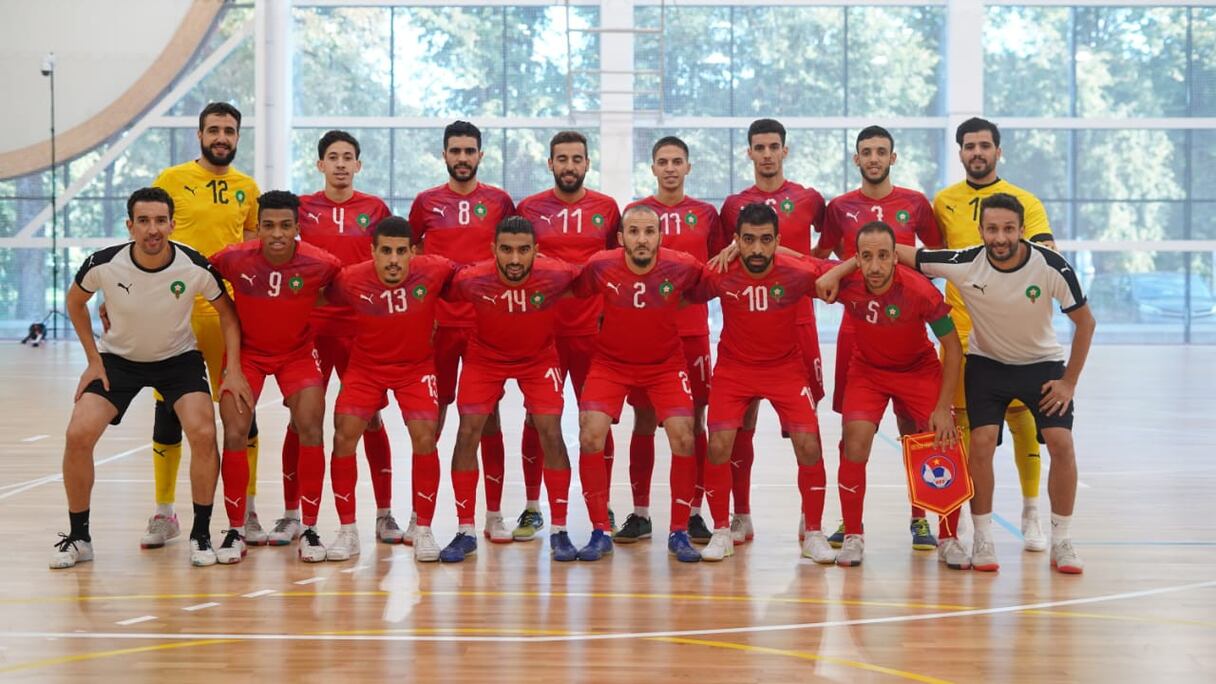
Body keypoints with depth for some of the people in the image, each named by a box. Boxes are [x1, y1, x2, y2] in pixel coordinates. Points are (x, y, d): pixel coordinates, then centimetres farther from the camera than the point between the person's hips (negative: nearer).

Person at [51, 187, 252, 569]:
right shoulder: (103, 265, -22)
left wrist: (233, 369, -12)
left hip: (179, 357, 0)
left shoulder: (195, 267, -23)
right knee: (78, 434, -16)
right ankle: (78, 538, 3)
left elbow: (227, 313, -5)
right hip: (117, 357, 1)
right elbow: (75, 302, 0)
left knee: (204, 434, -21)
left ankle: (201, 534, -3)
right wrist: (93, 359, -3)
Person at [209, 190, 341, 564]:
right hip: (247, 350, 0)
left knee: (311, 429, -11)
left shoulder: (320, 263, -22)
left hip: (298, 352, 0)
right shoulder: (234, 258, -21)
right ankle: (235, 530, 3)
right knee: (235, 432, -11)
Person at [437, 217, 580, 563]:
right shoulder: (471, 279, -28)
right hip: (484, 356, 1)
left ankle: (559, 531, 3)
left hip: (539, 358, 0)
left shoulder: (557, 275, -29)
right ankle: (465, 531, 3)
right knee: (467, 432, -8)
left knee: (551, 434, -10)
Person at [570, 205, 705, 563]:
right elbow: (573, 292, 1)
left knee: (684, 440, -13)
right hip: (611, 363, 0)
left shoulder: (681, 267, -19)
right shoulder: (600, 266, -18)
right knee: (590, 438, -13)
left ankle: (679, 533, 5)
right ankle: (601, 532, 2)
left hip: (666, 365, 0)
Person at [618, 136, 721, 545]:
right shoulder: (635, 212, 6)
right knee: (643, 422, 3)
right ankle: (640, 514, 10)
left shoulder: (706, 214, 7)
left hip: (692, 331, 0)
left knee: (694, 422, 2)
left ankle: (694, 513, 10)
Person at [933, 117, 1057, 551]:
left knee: (1021, 419, 0)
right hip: (960, 330, 2)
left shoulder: (1024, 201, 3)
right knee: (961, 420, 3)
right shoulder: (942, 202, 10)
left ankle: (1031, 515, 13)